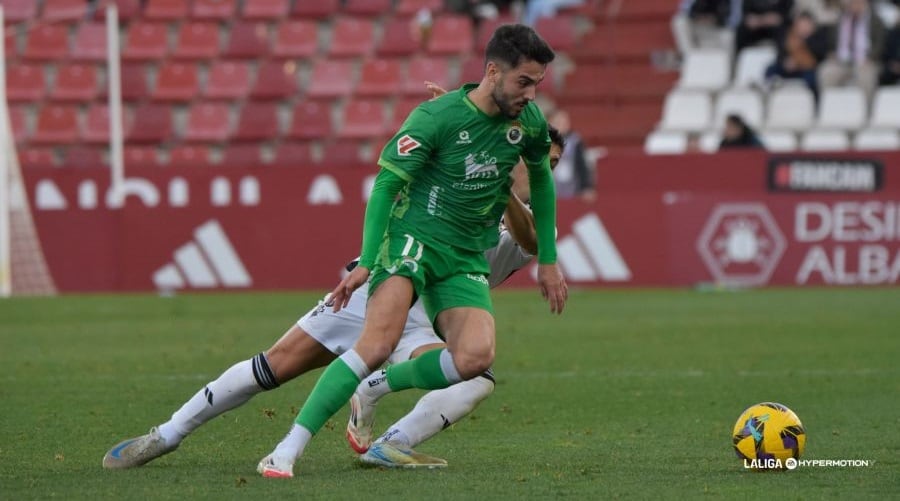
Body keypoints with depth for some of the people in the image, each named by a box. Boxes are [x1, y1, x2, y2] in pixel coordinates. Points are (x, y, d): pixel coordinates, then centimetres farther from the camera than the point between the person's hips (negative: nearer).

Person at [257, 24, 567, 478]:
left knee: (476, 357, -24)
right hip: (413, 237, -5)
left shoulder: (528, 121, 2)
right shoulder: (436, 117, -15)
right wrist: (367, 262, -17)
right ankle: (287, 450, -27)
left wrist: (547, 260, 22)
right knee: (380, 341, -29)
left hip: (466, 258, 5)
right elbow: (386, 184, -11)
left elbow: (541, 179, 21)